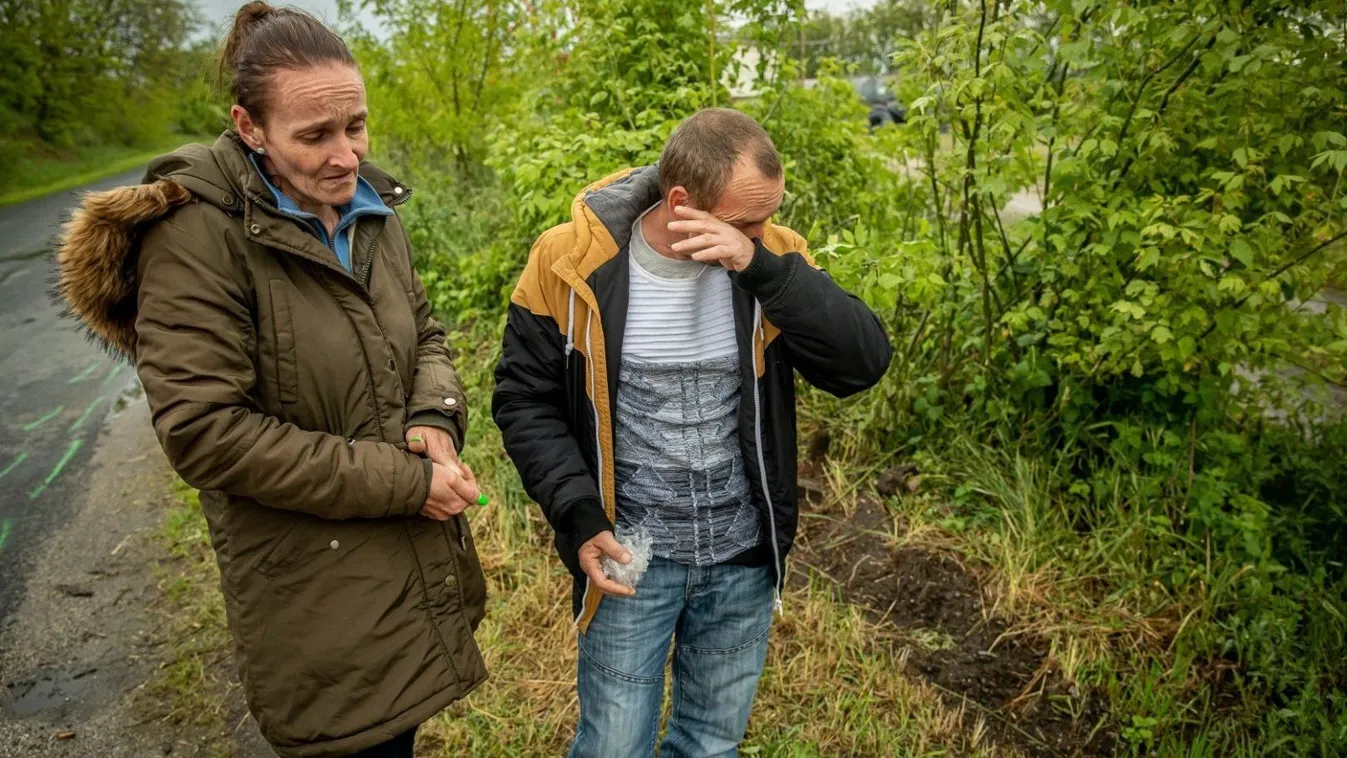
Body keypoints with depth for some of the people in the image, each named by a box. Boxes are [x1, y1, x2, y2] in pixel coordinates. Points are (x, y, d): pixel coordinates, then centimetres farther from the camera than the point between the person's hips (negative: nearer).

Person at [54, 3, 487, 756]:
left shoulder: (372, 211, 4)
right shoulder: (198, 234, -17)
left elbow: (425, 334, 12)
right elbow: (205, 432, -21)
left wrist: (436, 418, -11)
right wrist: (404, 481, -20)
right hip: (320, 599, -6)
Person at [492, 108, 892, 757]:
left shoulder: (772, 257, -7)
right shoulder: (571, 262, -13)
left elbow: (864, 363, -17)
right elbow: (526, 400, -4)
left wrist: (762, 265, -28)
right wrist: (579, 518, -14)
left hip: (743, 560, 3)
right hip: (631, 557, -2)